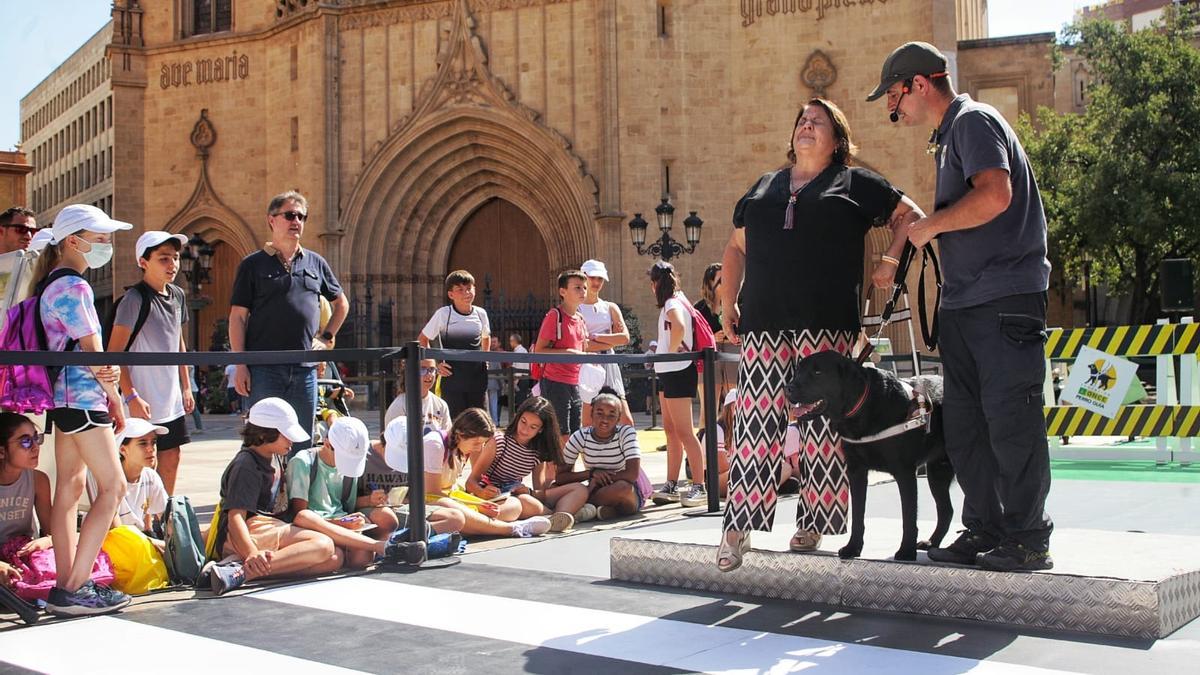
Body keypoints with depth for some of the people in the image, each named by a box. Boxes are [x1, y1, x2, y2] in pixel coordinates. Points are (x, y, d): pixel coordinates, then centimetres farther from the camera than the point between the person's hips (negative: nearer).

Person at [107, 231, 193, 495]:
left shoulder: (177, 295, 10)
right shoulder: (135, 298, -13)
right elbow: (114, 352, -15)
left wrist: (186, 387, 18)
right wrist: (131, 397, -20)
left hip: (172, 401, 7)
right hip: (144, 403, -7)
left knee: (171, 459, 11)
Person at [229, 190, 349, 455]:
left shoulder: (315, 263, 14)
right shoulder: (253, 264, 3)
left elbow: (341, 303, 26)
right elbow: (238, 317, -1)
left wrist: (327, 336, 13)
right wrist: (240, 365, -8)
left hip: (305, 369, 4)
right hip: (263, 369, -4)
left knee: (302, 446, 9)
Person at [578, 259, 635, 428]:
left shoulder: (610, 307, 13)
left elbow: (625, 337, -1)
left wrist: (595, 337, -7)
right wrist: (612, 341, -6)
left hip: (609, 365, 4)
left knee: (626, 419, -4)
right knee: (588, 423, -1)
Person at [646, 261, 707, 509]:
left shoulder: (672, 303, -14)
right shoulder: (674, 301, 16)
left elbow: (679, 327, -34)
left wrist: (670, 351, -21)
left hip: (677, 371, -10)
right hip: (667, 373, 10)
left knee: (684, 432, -9)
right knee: (671, 432, 12)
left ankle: (699, 487, -7)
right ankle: (671, 486, 17)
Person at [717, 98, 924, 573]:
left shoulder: (855, 184, 13)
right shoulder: (764, 187, 24)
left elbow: (909, 215, 15)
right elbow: (736, 248, 25)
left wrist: (892, 262, 1)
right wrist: (728, 302, 14)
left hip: (826, 324, -2)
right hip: (764, 322, 3)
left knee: (823, 422, -4)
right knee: (756, 422, -4)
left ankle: (812, 524, 6)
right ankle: (738, 529, -3)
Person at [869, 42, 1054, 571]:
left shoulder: (974, 121, -7)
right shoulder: (949, 136, 22)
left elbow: (996, 194, -23)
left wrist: (929, 226, -12)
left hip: (1005, 298, -10)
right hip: (964, 301, 10)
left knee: (1010, 419, -8)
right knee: (965, 424, 9)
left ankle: (1028, 539, -1)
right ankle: (983, 531, 16)